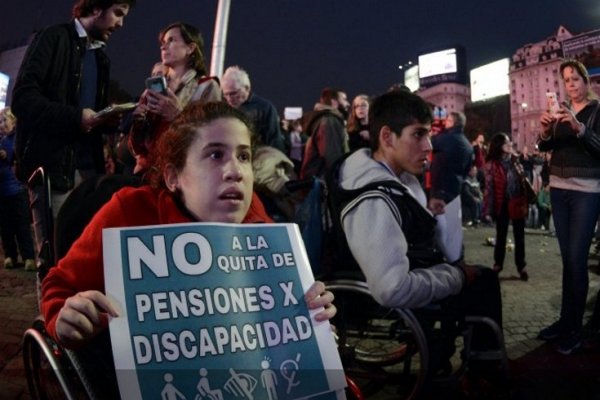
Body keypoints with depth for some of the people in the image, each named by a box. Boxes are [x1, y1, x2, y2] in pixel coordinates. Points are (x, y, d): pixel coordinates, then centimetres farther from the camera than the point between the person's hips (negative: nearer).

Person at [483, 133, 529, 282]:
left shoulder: (515, 160, 6)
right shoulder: (492, 164, -8)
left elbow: (522, 182, 11)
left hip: (517, 204, 3)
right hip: (502, 205, -3)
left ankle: (521, 267, 14)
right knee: (501, 236, 10)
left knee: (519, 237, 6)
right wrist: (488, 210, -13)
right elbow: (489, 188, -10)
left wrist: (525, 203, 6)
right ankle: (498, 264, 23)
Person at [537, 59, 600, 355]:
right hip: (558, 188, 5)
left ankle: (574, 330, -3)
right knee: (567, 258, 8)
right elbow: (544, 147, 6)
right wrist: (545, 131, -15)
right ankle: (565, 320, 14)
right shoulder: (561, 109, 11)